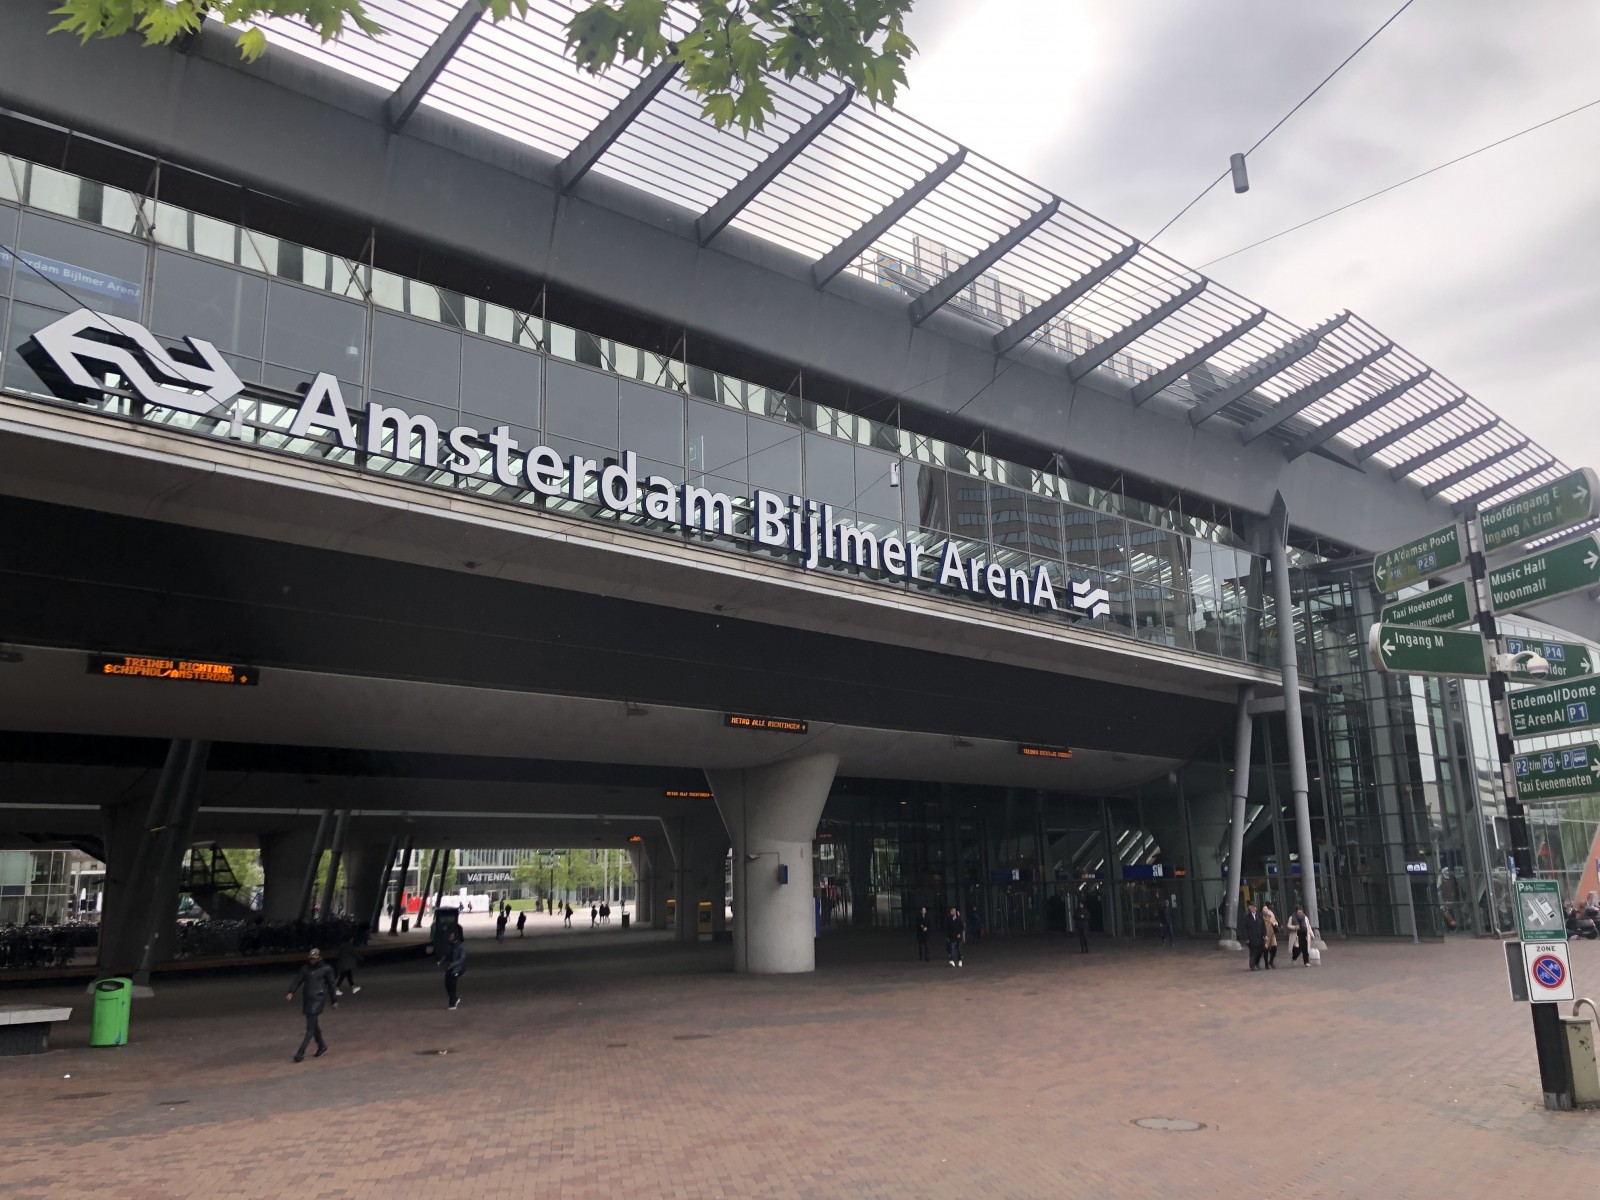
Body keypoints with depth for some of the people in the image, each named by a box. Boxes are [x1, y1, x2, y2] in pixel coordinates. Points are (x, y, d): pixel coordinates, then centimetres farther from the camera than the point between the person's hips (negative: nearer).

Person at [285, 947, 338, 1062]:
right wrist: (291, 993, -14)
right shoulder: (305, 968, 10)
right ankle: (322, 1047, 30)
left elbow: (331, 985, 6)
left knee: (311, 1026, -11)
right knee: (313, 1025, 13)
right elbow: (298, 980, 2)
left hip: (318, 999, -5)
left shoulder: (326, 969, 0)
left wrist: (334, 1001, 10)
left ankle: (301, 1053, -12)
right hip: (307, 998, 5)